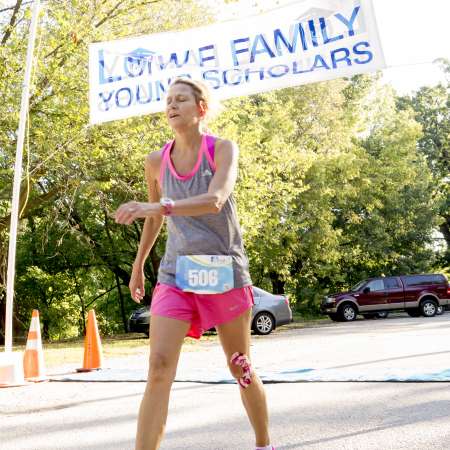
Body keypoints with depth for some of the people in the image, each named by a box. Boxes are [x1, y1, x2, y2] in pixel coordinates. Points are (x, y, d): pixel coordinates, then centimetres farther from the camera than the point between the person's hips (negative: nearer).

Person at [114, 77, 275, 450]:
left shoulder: (223, 149, -6)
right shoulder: (157, 161, 5)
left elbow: (215, 201, -25)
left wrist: (159, 207, -39)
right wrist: (138, 264, 25)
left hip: (225, 272, -2)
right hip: (176, 273, 2)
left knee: (240, 367, 11)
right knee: (160, 366, -15)